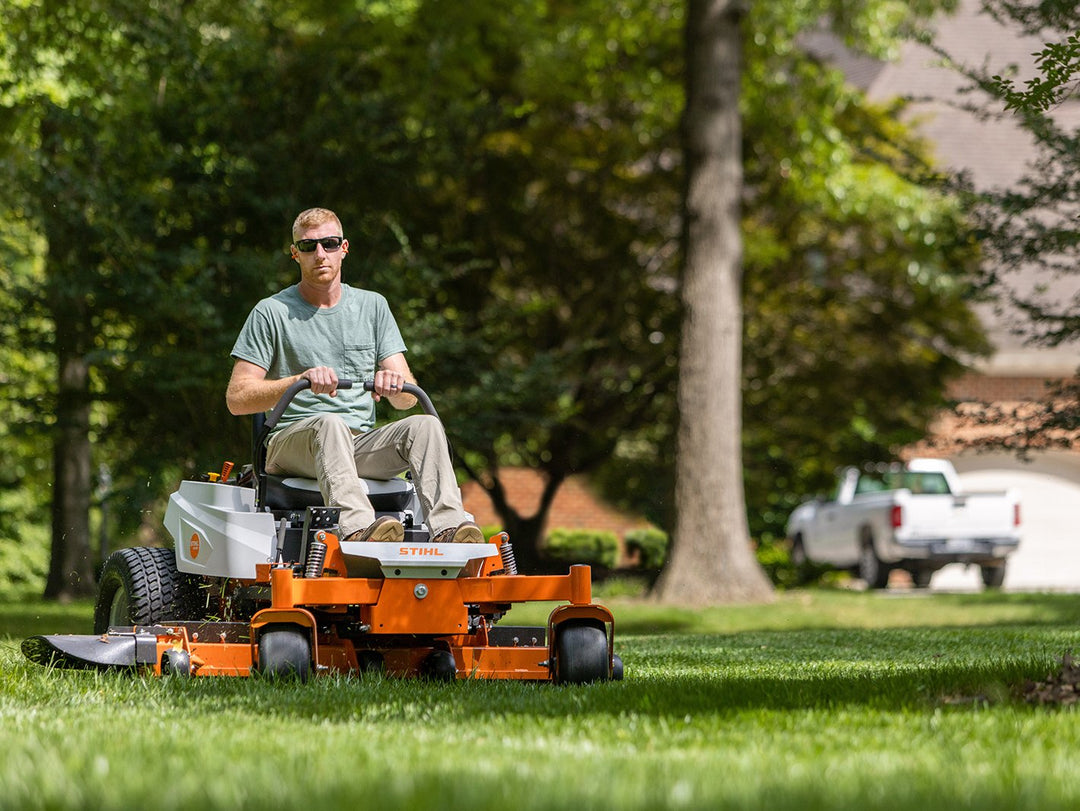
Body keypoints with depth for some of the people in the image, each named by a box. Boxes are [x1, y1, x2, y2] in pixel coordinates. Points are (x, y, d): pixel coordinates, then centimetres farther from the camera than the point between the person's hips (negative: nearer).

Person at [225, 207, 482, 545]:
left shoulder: (373, 306, 17)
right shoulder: (271, 312, 6)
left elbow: (407, 399, 10)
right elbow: (237, 399, -3)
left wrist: (394, 383, -16)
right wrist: (301, 380, -18)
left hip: (362, 444, 4)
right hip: (292, 441, -4)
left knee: (425, 425, -24)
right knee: (330, 423, -37)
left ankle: (447, 529, -44)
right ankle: (357, 528, -60)